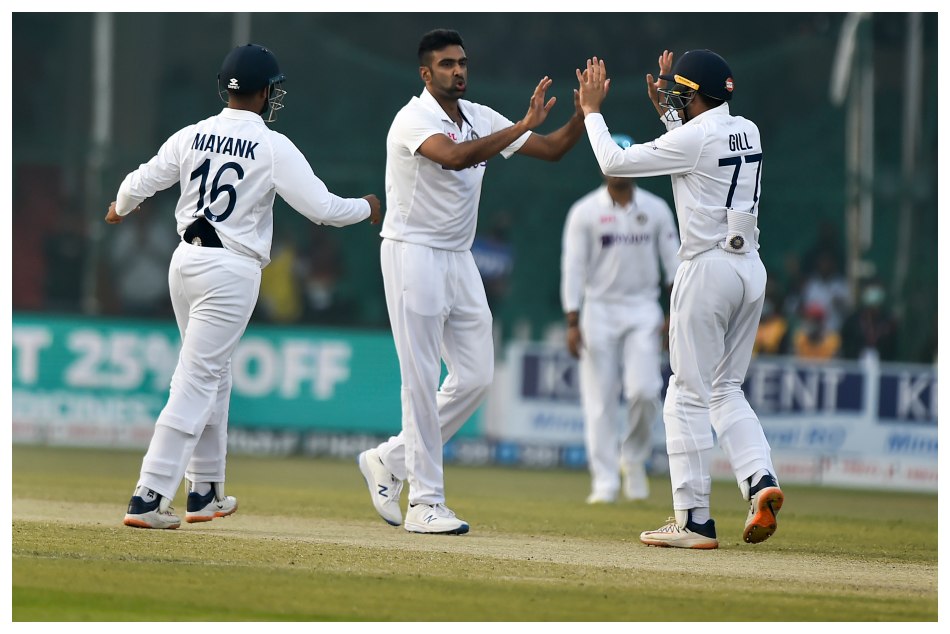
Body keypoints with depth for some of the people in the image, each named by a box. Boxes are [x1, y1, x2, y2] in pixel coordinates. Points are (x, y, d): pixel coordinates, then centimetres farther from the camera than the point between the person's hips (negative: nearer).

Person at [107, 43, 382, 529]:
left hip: (185, 260, 6)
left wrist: (120, 209, 31)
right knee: (197, 381, -6)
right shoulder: (273, 147, -11)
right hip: (231, 270, -6)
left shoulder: (191, 137, 3)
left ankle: (206, 492, 28)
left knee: (213, 375, 21)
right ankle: (149, 498, -14)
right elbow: (322, 207, -12)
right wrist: (366, 207, 8)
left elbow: (140, 183, 8)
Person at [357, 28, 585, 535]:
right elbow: (456, 157, -34)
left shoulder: (480, 119, 9)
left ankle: (390, 460, 19)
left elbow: (552, 148, 8)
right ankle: (425, 503, -2)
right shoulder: (414, 120, -14)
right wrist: (524, 125, -35)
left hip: (459, 260, 8)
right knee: (422, 379, -6)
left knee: (475, 375, 6)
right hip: (413, 255, -8)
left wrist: (583, 114, -10)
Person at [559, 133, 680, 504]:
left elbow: (674, 262, 6)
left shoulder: (656, 210, 6)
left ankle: (633, 458, 10)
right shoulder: (584, 212, 1)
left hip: (642, 309, 1)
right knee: (600, 400, -3)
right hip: (599, 309, -1)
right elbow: (573, 268, -2)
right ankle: (605, 483, 1)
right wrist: (572, 323, -9)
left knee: (644, 390, -15)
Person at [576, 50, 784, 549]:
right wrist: (666, 112, 28)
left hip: (709, 269, -8)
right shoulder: (747, 132, 9)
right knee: (725, 388, 17)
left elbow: (613, 162, -8)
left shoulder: (693, 138, -14)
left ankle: (694, 520, -1)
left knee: (688, 395, -1)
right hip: (751, 269, 8)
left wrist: (592, 110, 5)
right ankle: (760, 480, -3)